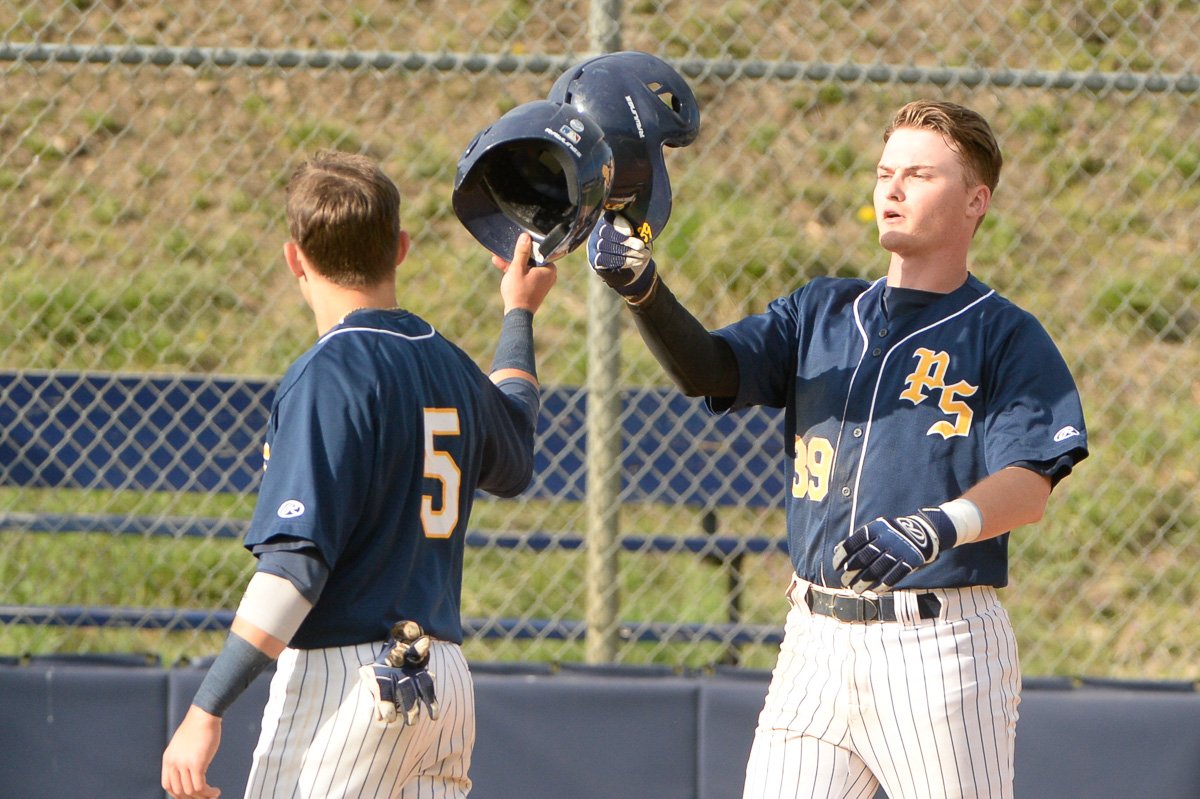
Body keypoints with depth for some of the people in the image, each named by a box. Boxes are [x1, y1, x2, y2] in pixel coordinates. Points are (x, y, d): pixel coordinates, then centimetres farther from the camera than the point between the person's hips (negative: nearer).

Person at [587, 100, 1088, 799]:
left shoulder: (1005, 335, 0)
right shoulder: (821, 312, 16)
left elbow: (1029, 486, -13)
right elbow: (708, 368, 1)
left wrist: (940, 528, -33)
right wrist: (642, 290, -18)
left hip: (942, 644, -5)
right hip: (816, 637, 5)